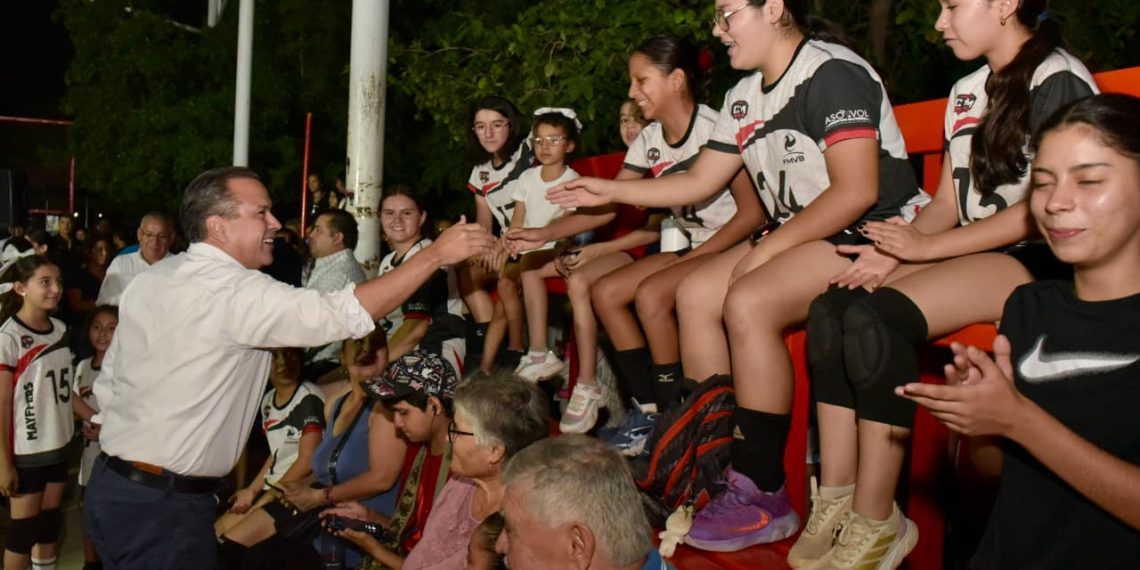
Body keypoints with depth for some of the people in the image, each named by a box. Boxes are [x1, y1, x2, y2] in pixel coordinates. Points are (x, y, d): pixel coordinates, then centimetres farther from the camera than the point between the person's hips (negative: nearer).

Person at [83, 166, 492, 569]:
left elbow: (110, 379, 12)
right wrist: (436, 254, -24)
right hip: (165, 504, -9)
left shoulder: (150, 279, 7)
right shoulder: (236, 290, -20)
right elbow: (346, 314, -27)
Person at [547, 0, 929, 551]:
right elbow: (698, 182, 15)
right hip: (801, 236, 9)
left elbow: (856, 191, -23)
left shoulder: (832, 72, -14)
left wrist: (767, 248, -20)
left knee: (748, 303, -28)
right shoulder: (744, 98, 12)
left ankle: (762, 494, -18)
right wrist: (610, 191, 12)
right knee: (695, 294, -4)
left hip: (873, 234, -9)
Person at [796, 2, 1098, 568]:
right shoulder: (966, 91, 19)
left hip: (1039, 261, -7)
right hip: (970, 254, 8)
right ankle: (835, 505, -19)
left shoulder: (1059, 80, -6)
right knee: (831, 309, -18)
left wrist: (927, 247, -16)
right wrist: (892, 250, -4)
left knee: (877, 318, -31)